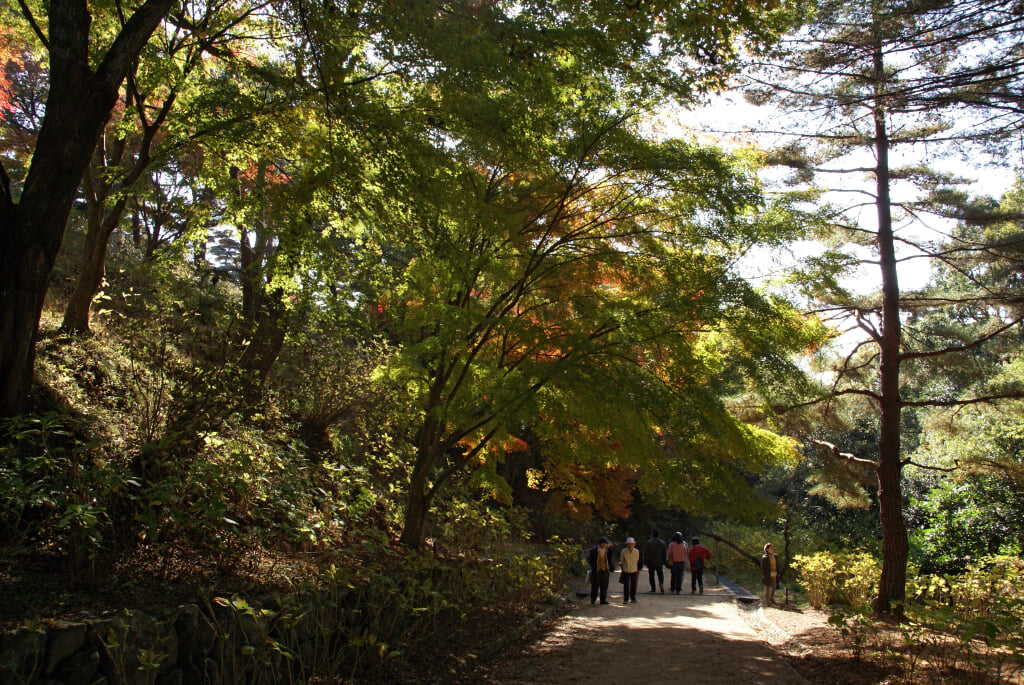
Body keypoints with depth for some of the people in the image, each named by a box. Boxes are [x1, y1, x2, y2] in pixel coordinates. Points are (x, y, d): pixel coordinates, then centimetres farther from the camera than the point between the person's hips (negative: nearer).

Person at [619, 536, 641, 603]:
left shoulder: (637, 551, -6)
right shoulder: (623, 552, -12)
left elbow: (637, 561, 10)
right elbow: (621, 561, 3)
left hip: (634, 571, 2)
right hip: (626, 571, -2)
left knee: (633, 585, 8)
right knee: (626, 586, -3)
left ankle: (633, 598, 26)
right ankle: (625, 599, 7)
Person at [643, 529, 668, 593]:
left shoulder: (648, 542, -9)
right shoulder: (662, 542, 1)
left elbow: (646, 553, -8)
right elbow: (664, 553, 6)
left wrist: (645, 562, -1)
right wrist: (664, 561, 13)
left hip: (651, 562, -2)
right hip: (659, 562, 2)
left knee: (651, 574, 9)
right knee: (660, 574, 11)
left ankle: (653, 588, 9)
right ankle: (661, 583, -16)